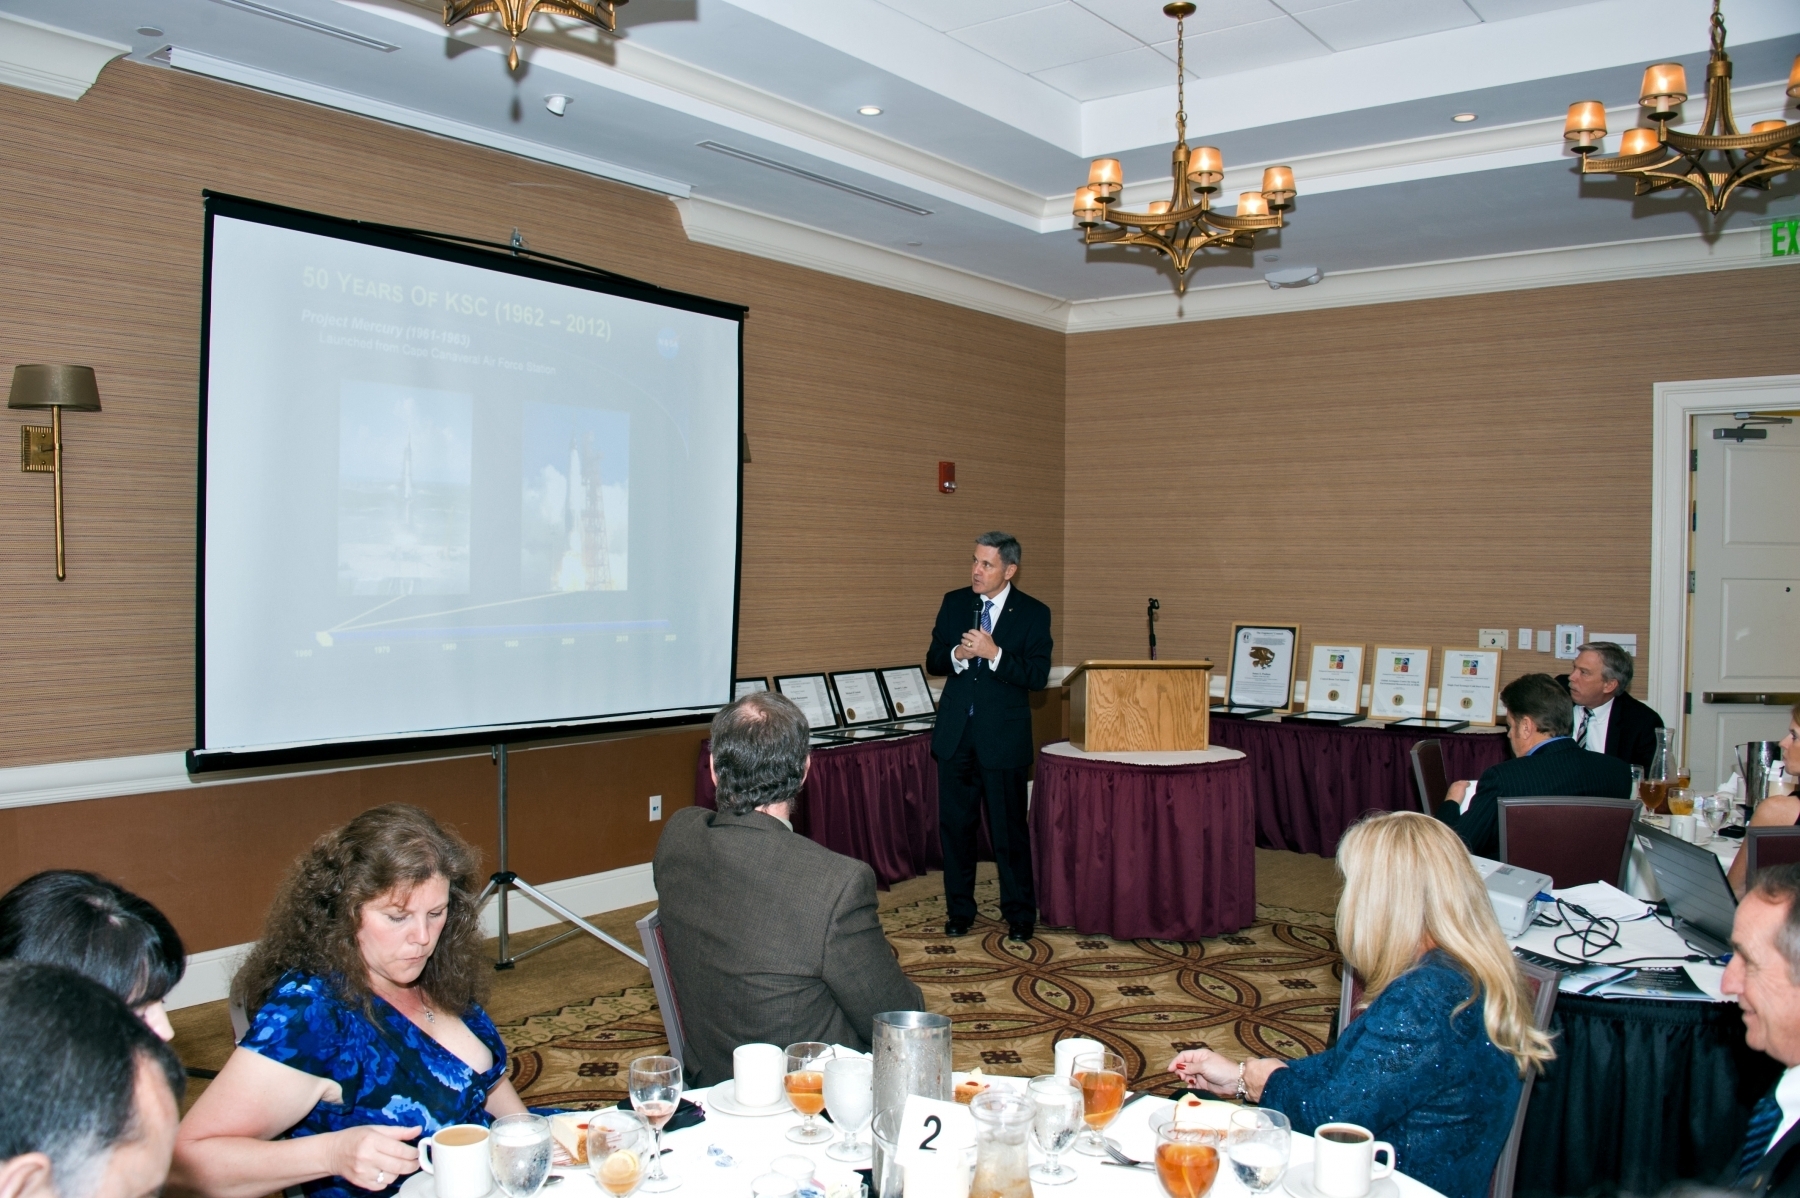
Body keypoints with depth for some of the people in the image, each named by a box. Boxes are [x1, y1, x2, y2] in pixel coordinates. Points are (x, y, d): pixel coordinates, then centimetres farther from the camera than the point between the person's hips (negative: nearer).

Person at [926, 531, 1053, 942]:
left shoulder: (1033, 613, -4)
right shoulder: (954, 603, 7)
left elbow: (1037, 676, -12)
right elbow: (933, 661, 8)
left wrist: (994, 653, -24)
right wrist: (957, 654, -14)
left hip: (1003, 736, -3)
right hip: (955, 732, 4)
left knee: (1009, 829, 3)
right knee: (955, 824, 9)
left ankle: (1019, 913, 17)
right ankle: (959, 909, 23)